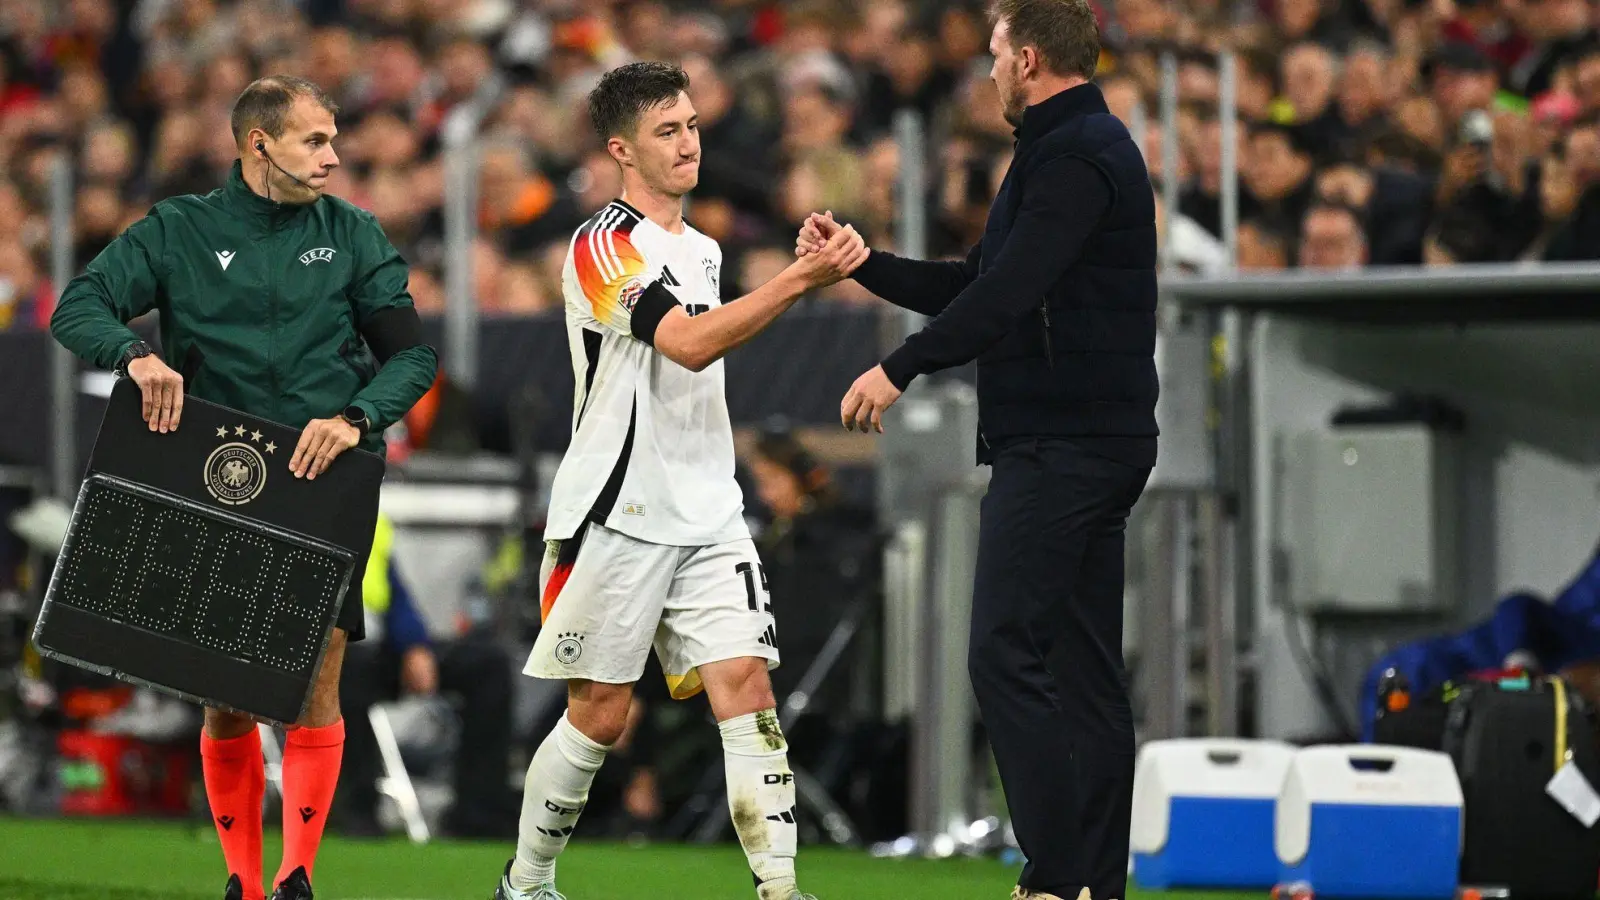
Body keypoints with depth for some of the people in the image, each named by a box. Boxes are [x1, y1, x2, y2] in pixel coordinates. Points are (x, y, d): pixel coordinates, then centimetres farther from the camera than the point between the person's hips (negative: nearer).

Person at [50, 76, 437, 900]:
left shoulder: (352, 234, 8)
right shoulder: (179, 233, 5)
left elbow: (411, 353, 5)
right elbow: (78, 309, -3)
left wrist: (355, 418, -14)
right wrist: (136, 355, -24)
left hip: (328, 487, 0)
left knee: (314, 683, -12)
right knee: (225, 698, 1)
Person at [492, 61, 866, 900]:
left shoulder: (703, 250, 16)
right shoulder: (604, 244, -11)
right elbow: (686, 343, -25)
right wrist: (800, 278, -29)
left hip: (707, 512, 6)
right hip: (617, 514, -6)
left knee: (746, 689, -8)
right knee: (600, 712, 0)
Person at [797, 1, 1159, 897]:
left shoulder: (1073, 156, -13)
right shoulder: (1085, 145, 20)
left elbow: (1009, 292, -26)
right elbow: (978, 286, 24)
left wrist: (901, 369, -29)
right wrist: (858, 261, 22)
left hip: (1059, 446, -11)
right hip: (1098, 444, 11)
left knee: (1006, 654, -12)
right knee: (1084, 665, 8)